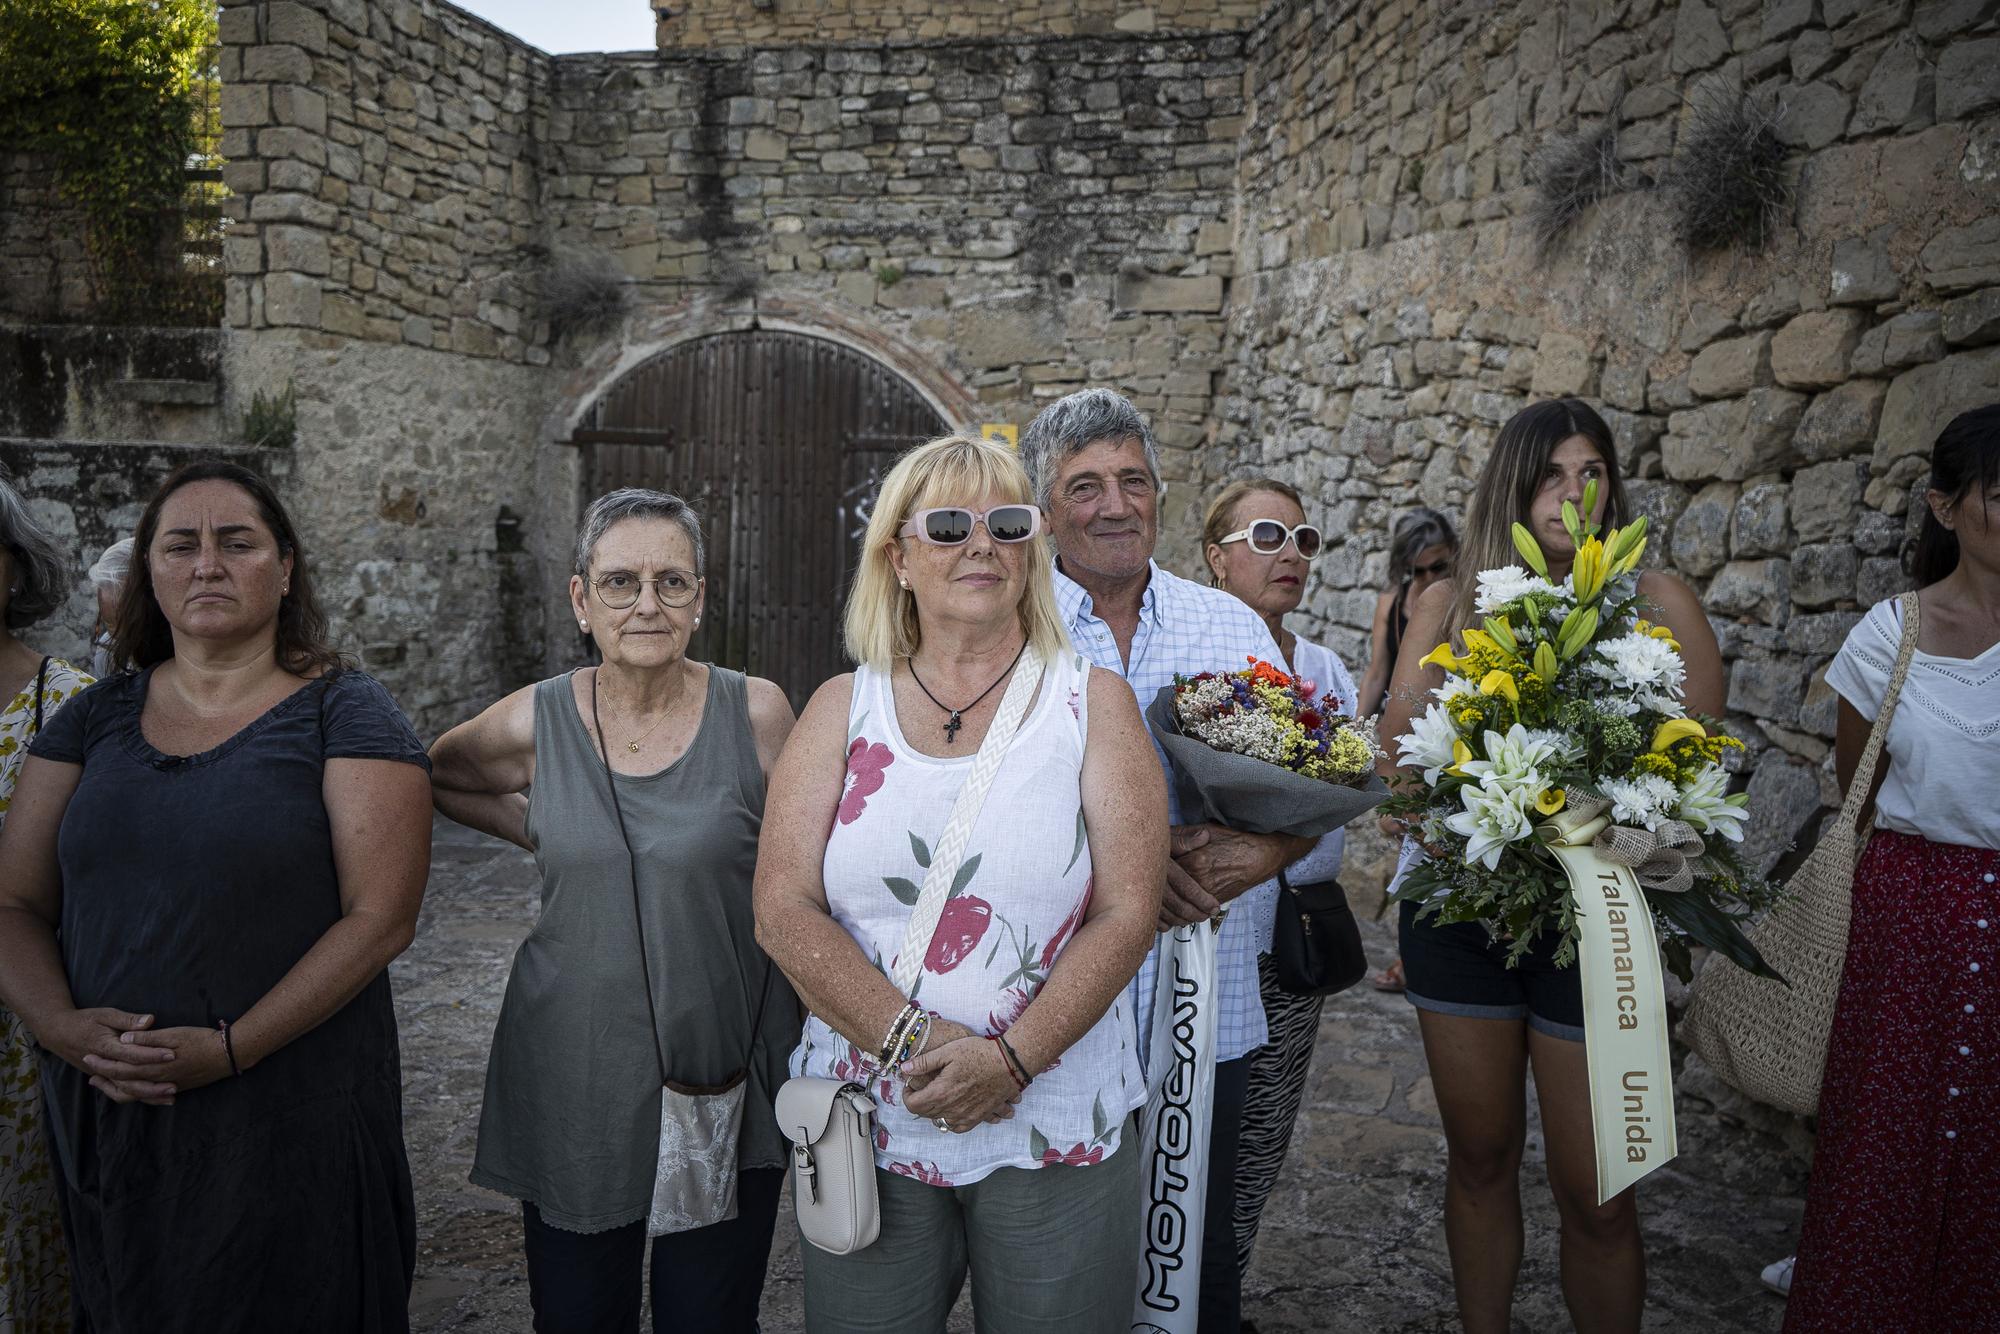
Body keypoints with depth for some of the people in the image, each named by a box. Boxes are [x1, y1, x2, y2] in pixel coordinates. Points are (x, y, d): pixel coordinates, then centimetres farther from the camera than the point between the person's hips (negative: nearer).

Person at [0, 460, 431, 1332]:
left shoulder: (344, 716, -6)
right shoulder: (92, 720, 7)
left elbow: (381, 917, -14)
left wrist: (232, 1048, -20)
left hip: (293, 1126, -4)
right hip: (104, 1122, 4)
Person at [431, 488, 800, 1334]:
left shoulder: (756, 714, -9)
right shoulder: (536, 723, -4)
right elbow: (435, 777, 17)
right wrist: (548, 837, 4)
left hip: (728, 1083, -1)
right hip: (573, 1088, 2)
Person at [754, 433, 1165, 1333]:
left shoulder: (1092, 704, 0)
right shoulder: (845, 708, 3)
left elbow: (1126, 916, -7)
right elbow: (783, 908, -6)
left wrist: (1011, 1058, -18)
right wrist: (913, 1041, -16)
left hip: (1057, 1134, -1)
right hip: (863, 1123, 1)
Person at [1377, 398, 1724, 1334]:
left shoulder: (1656, 602, -2)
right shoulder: (1449, 606, 2)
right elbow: (1397, 755, -3)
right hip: (1457, 907, 2)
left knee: (1597, 1196, 4)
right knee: (1479, 1158, 18)